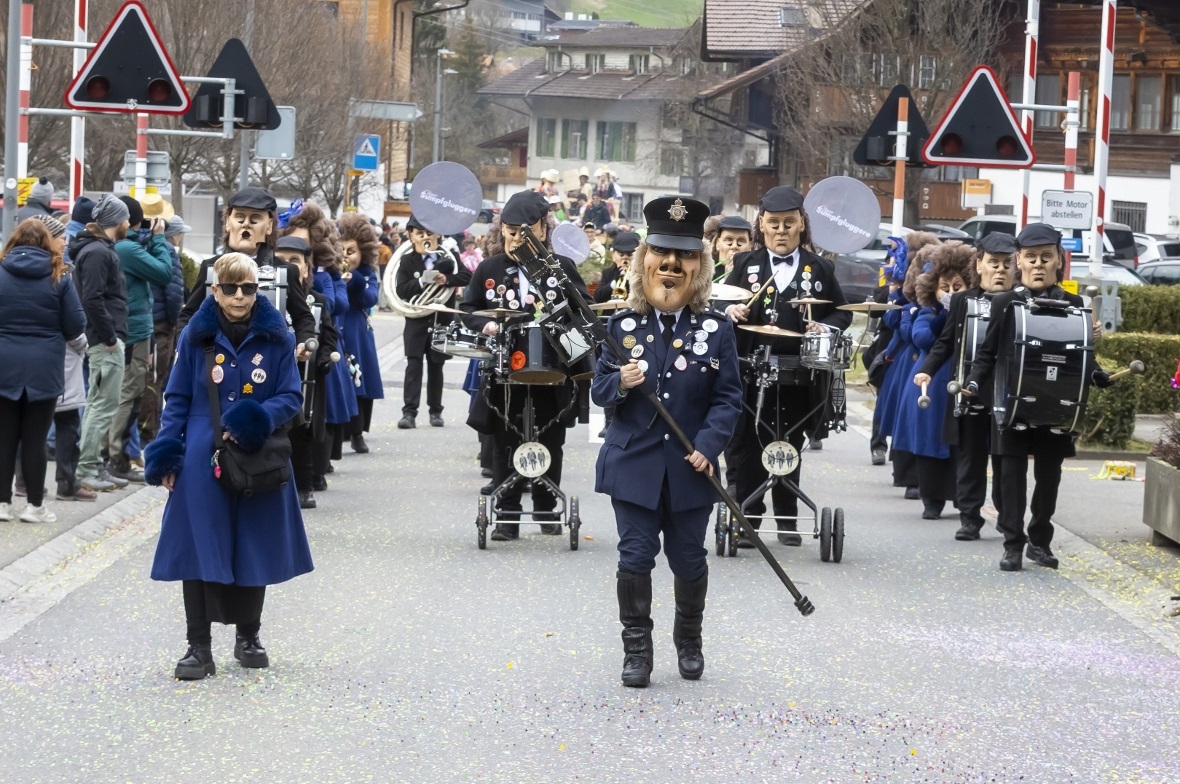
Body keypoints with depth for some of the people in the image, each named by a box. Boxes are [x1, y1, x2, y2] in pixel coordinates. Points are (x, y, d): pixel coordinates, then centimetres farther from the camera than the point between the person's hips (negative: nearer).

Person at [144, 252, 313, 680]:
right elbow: (177, 399, 4)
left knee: (253, 546, 11)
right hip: (203, 463, -1)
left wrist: (258, 421, -18)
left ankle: (248, 636, 28)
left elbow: (291, 397, 0)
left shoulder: (276, 337, -1)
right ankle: (199, 647, 3)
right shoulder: (196, 336, -1)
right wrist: (167, 455, -5)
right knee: (199, 548, -3)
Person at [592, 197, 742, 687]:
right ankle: (636, 650, 10)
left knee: (688, 559, 10)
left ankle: (689, 641, 31)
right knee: (636, 557, -1)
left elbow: (728, 397, -2)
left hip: (690, 470, 0)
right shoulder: (623, 327, 1)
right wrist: (619, 384, -19)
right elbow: (599, 389, 4)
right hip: (634, 463, 0)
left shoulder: (716, 329, -2)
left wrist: (708, 445, -16)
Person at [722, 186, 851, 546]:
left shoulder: (820, 269, 9)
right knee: (748, 446, 1)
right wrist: (731, 311, -17)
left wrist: (825, 328, -9)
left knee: (791, 447, 10)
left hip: (799, 378, 1)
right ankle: (747, 518, 7)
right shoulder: (744, 265, 9)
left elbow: (843, 313, 11)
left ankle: (787, 518, 19)